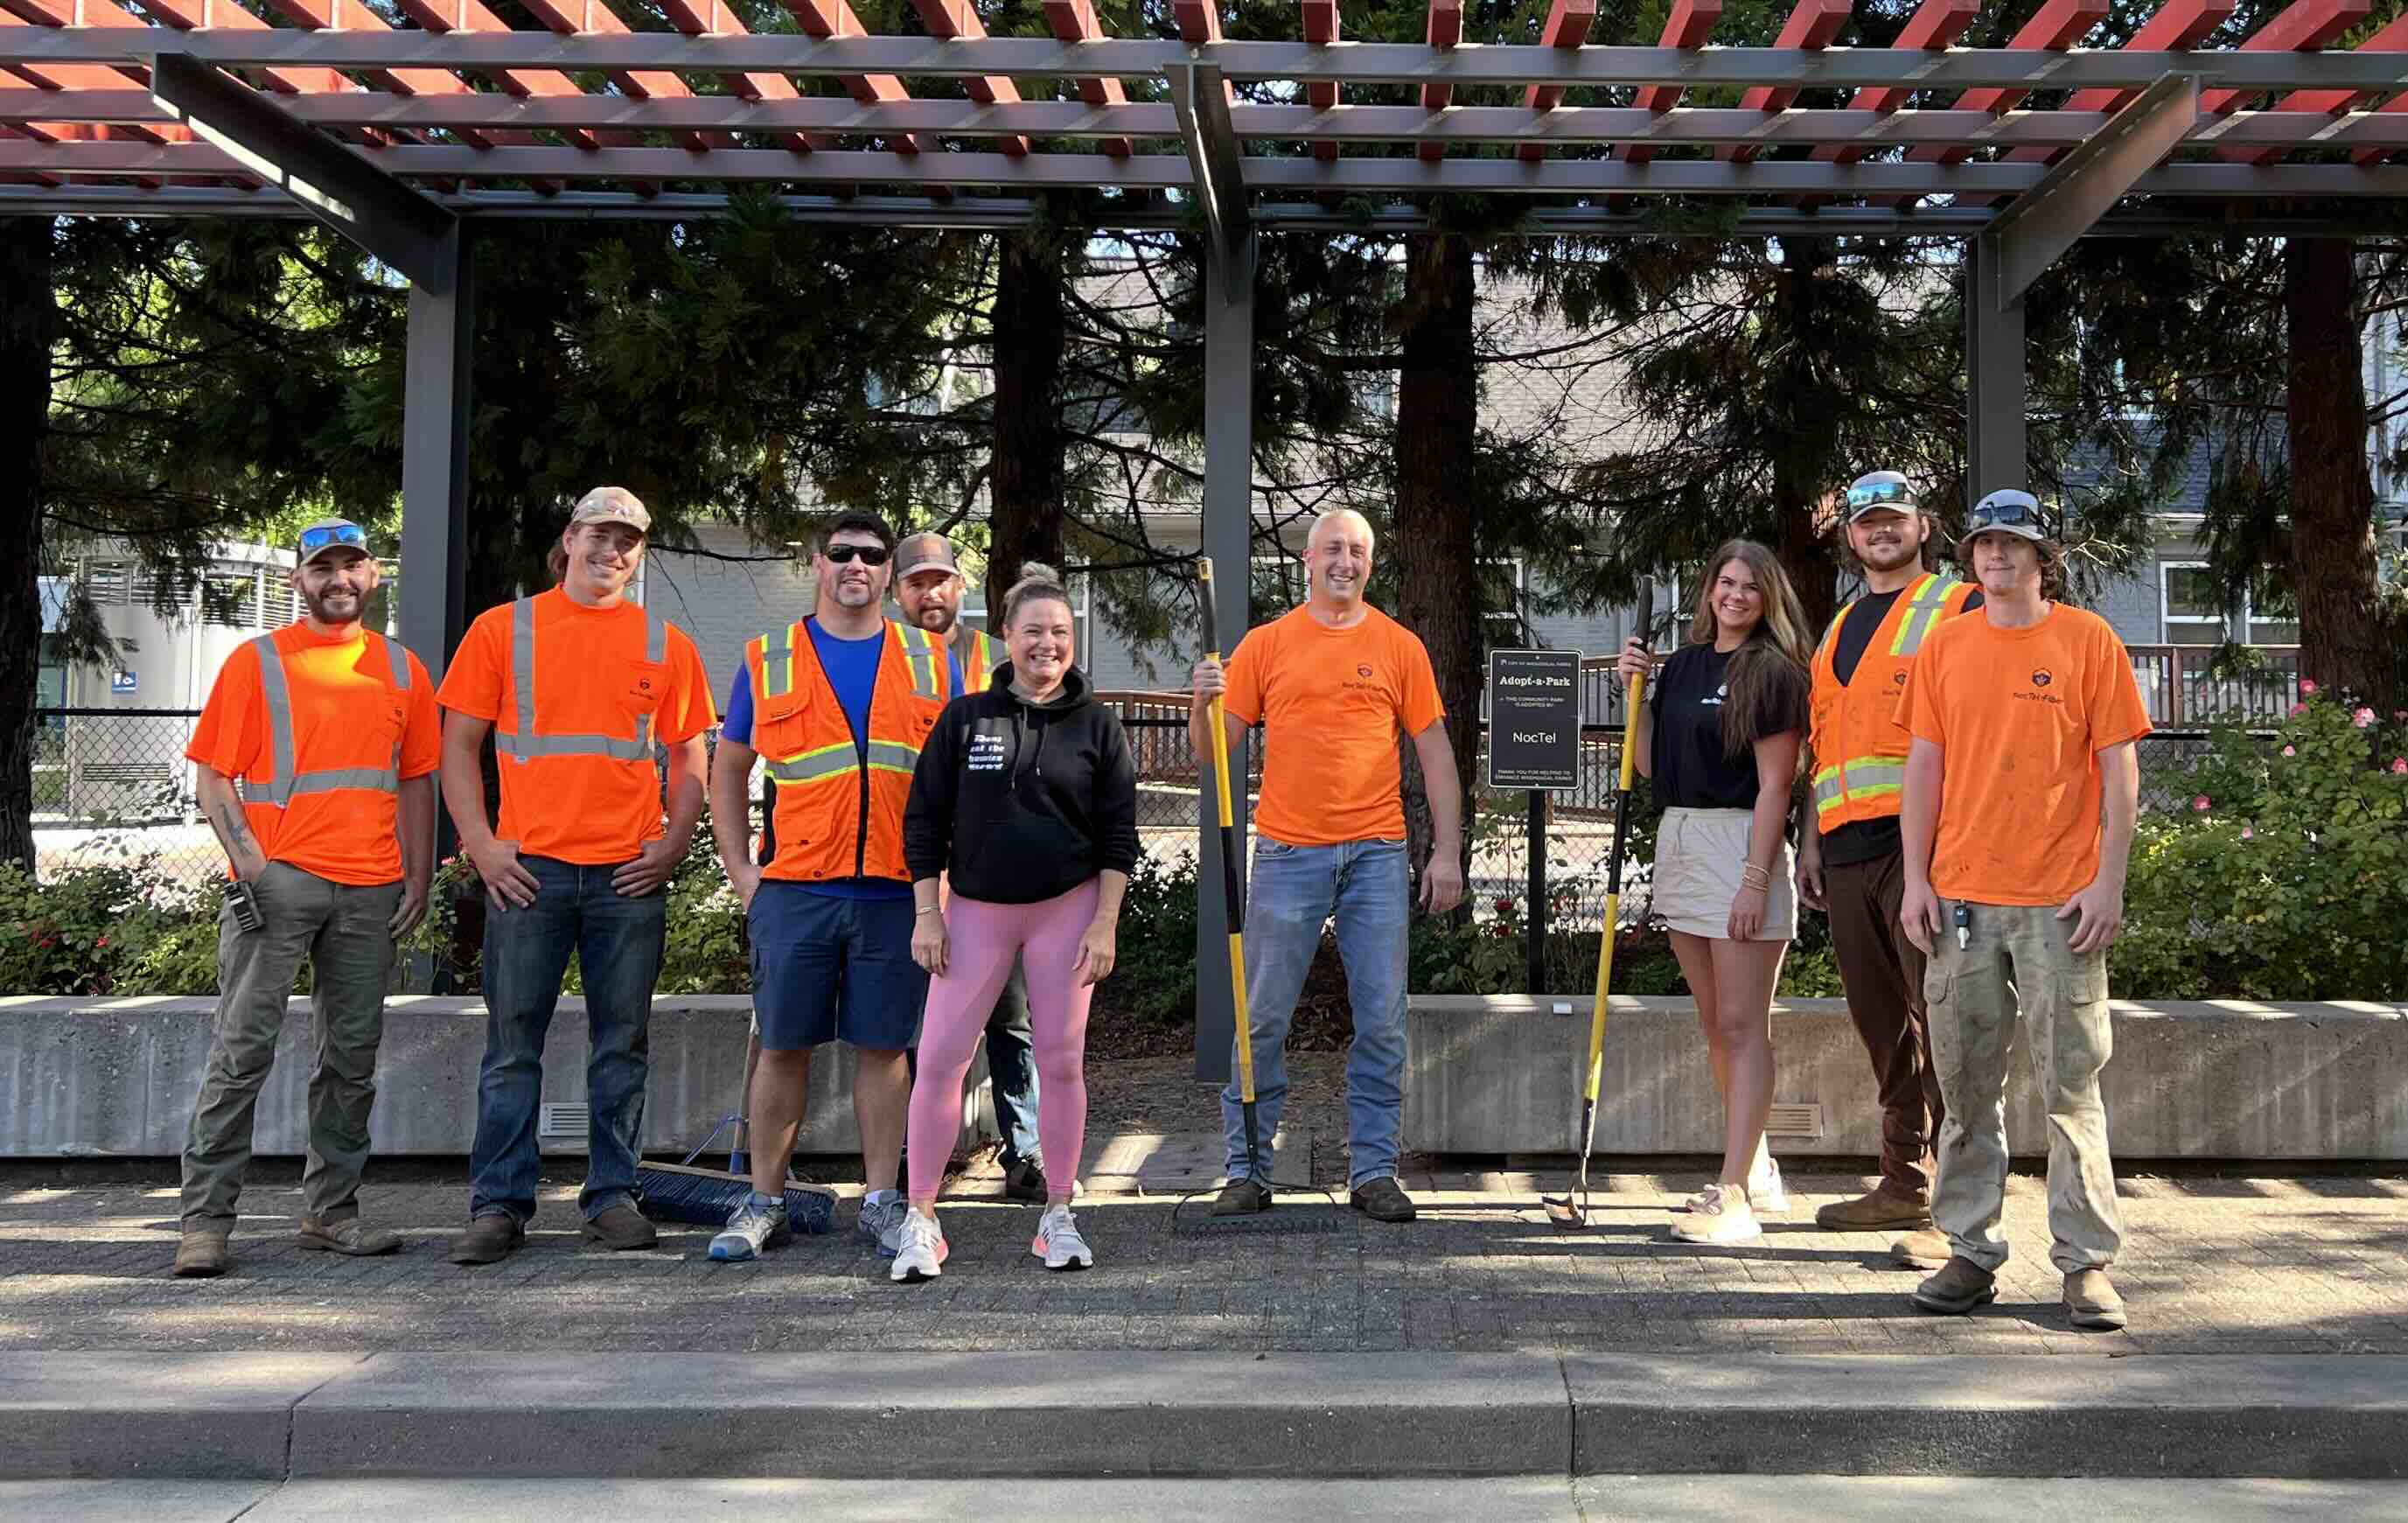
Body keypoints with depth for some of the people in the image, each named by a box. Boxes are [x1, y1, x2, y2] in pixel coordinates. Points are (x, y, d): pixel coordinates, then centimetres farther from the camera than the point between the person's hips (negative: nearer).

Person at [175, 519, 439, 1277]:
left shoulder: (401, 670, 14)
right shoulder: (256, 661, 5)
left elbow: (416, 782, 17)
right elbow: (212, 775, 2)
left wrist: (419, 878, 7)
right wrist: (249, 863, -11)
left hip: (371, 890, 4)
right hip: (278, 878, -3)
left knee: (353, 1055, 7)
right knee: (243, 1049, -8)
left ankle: (331, 1209, 17)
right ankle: (206, 1220, -3)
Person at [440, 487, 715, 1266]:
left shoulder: (665, 644, 11)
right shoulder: (503, 628, 7)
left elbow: (689, 757, 12)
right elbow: (459, 744, 6)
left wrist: (672, 846, -1)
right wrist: (480, 843, -5)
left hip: (629, 875, 1)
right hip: (527, 868, -1)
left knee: (622, 1043, 6)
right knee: (514, 1043, 2)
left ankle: (612, 1196, 16)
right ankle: (499, 1205, 8)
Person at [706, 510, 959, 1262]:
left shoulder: (932, 662, 10)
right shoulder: (768, 661, 9)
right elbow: (728, 771, 15)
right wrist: (741, 870, 6)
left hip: (898, 892, 0)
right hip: (795, 890, 0)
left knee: (883, 1047, 5)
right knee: (783, 1046, 4)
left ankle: (882, 1201, 14)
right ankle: (764, 1203, 15)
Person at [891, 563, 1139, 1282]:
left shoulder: (1095, 724, 3)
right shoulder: (965, 717, 2)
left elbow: (1118, 832, 2)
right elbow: (924, 820, 4)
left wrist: (1105, 924, -5)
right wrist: (926, 914, -2)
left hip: (1067, 907, 0)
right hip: (975, 907, 0)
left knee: (1061, 1061, 4)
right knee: (939, 1057, -5)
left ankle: (1058, 1215, 16)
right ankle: (920, 1218, 5)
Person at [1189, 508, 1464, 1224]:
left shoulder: (1399, 646, 7)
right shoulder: (1265, 643, 6)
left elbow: (1434, 754, 7)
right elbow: (1212, 751, 6)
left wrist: (1447, 852, 1)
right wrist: (1205, 703, -14)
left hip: (1377, 854, 1)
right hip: (1288, 854, 0)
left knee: (1382, 1022, 3)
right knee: (1262, 1020, 3)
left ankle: (1374, 1170, 14)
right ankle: (1246, 1170, 13)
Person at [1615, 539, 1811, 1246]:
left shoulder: (1772, 672, -7)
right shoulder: (1682, 665, 13)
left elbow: (1773, 784, -12)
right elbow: (1650, 763, 14)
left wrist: (1755, 879, -18)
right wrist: (1636, 689, 5)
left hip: (1741, 843, -7)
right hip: (1679, 840, 8)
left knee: (1742, 1025, -6)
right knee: (1715, 1022, 13)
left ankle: (1733, 1194, -6)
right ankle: (1757, 1171, 26)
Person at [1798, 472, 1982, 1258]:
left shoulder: (1958, 607, 1)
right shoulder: (1839, 630, 23)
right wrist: (1812, 840, 19)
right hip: (1849, 846, 7)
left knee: (1938, 1014, -10)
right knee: (1880, 1022, 12)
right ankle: (1904, 1184, 22)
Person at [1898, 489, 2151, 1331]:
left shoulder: (2089, 640, 1)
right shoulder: (1944, 646, 9)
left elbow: (2119, 769, 0)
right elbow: (1925, 767, 10)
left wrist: (2109, 880, -8)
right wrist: (1916, 879, 3)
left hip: (2061, 901, -3)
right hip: (1960, 897, 3)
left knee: (2071, 1088, 0)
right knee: (1967, 1088, 7)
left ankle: (2087, 1262, 7)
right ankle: (1971, 1253, 16)